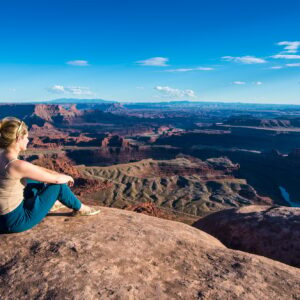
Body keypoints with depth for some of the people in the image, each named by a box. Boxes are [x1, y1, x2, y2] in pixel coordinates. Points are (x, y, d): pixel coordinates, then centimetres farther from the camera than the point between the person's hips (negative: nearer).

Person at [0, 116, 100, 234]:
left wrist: (60, 174, 13)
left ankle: (51, 202, 44)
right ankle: (79, 208, 22)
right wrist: (68, 177, 5)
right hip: (15, 220, -8)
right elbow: (56, 179, -17)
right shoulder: (18, 165, -27)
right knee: (58, 185, -2)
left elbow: (36, 169, 11)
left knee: (37, 181, 21)